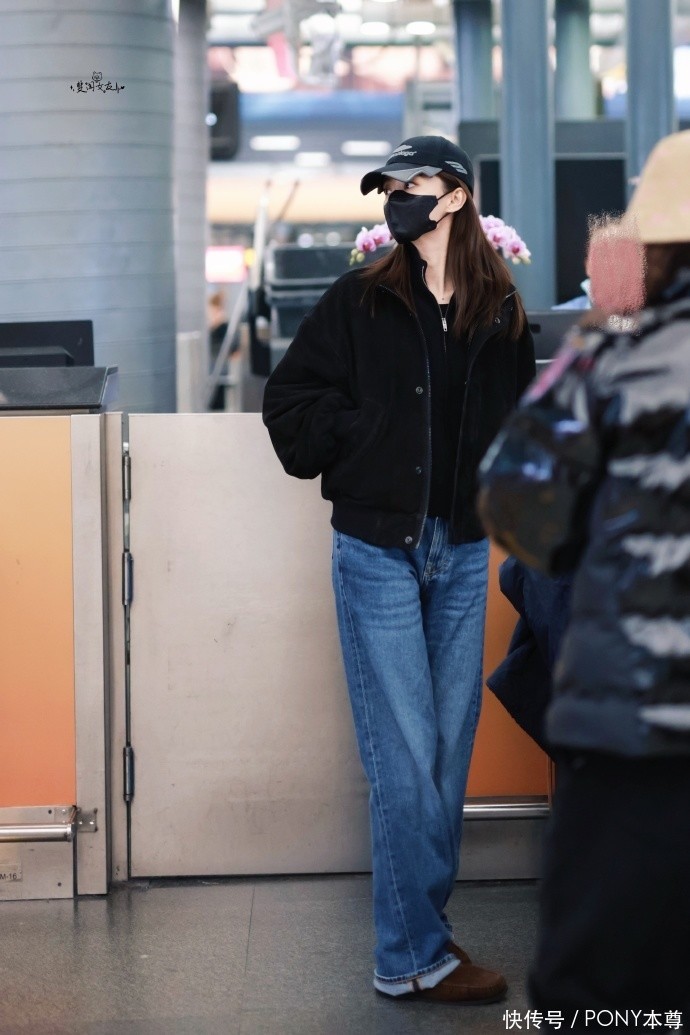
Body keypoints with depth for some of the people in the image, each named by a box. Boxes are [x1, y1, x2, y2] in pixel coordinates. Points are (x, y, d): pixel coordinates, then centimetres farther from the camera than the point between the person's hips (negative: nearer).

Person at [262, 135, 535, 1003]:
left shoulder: (501, 313, 5)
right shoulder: (360, 301, -2)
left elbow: (517, 415, 15)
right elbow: (289, 401, 0)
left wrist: (495, 483, -1)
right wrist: (362, 439, -7)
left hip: (462, 549, 4)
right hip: (378, 548, -4)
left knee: (451, 744, 7)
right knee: (403, 753, -5)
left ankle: (421, 922, 19)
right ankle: (415, 955, -1)